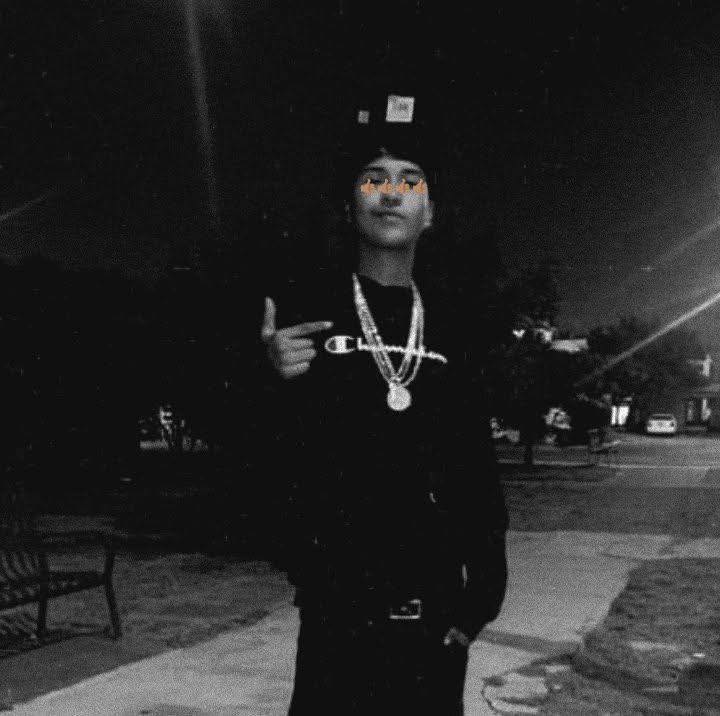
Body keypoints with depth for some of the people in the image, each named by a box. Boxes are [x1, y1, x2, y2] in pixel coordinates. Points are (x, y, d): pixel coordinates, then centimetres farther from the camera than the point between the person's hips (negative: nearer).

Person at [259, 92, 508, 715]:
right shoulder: (307, 307, -1)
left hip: (436, 614, 3)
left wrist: (485, 585, -1)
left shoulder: (447, 322, 7)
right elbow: (271, 458, 1)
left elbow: (478, 467, 6)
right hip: (340, 611, -2)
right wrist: (274, 381, -18)